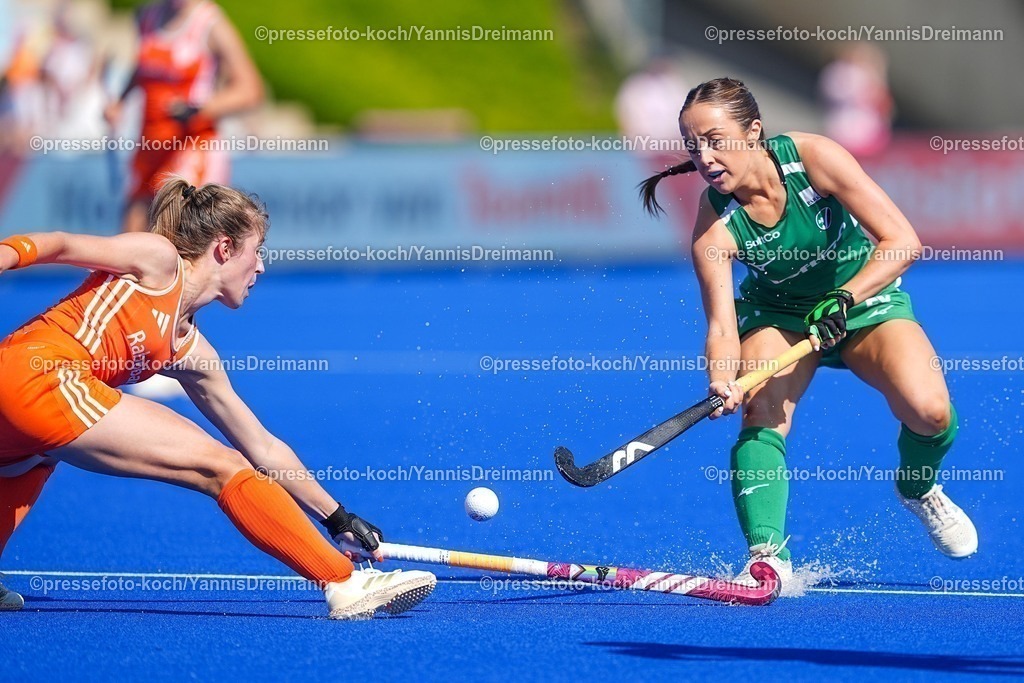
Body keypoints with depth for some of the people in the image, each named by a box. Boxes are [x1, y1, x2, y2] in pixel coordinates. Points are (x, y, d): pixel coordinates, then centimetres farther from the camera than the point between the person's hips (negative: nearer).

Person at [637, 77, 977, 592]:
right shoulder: (714, 226, -23)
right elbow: (722, 325, -26)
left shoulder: (812, 158, -27)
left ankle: (918, 488, 10)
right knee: (761, 415, -29)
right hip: (778, 315, 1)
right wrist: (723, 381, -47)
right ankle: (767, 555, -28)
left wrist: (842, 301, -38)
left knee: (929, 412, -23)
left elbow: (902, 242, -27)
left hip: (864, 299, -1)